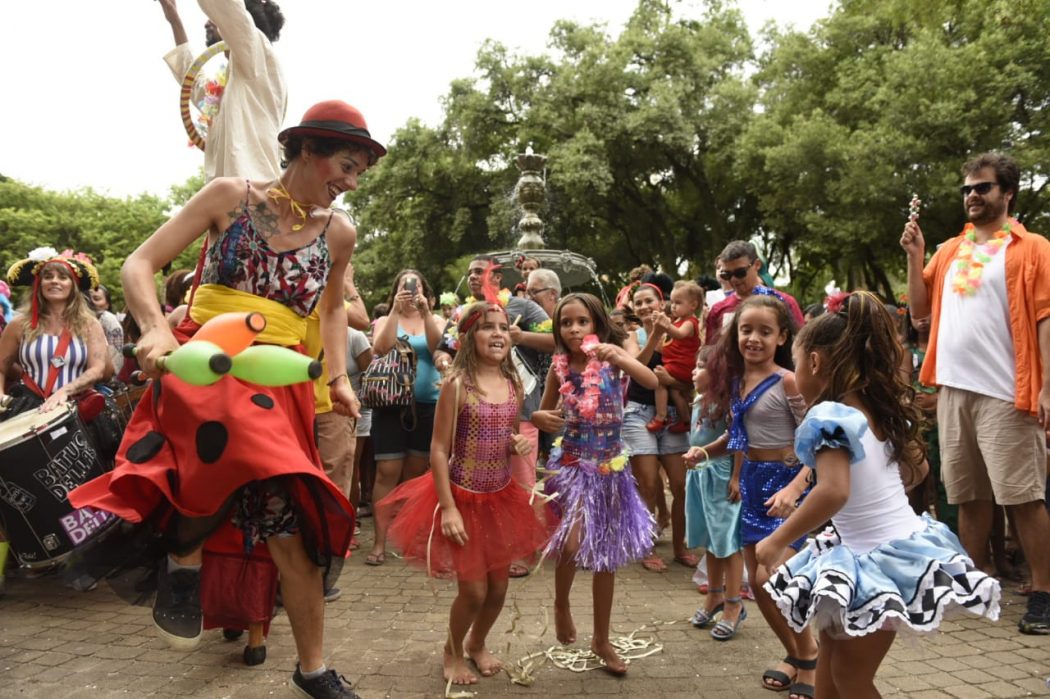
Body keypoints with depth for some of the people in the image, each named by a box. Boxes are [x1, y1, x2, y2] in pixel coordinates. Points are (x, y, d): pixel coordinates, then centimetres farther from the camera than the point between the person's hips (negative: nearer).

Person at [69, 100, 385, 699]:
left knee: (292, 531, 1)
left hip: (280, 384, 3)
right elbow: (139, 266, -2)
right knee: (244, 441, -38)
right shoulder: (230, 196, -1)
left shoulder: (339, 233, 8)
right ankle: (184, 554, -7)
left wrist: (339, 377, 13)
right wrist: (156, 328, -22)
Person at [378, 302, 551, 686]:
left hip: (503, 497, 6)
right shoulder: (456, 384, -15)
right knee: (474, 590, 1)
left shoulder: (514, 384, 2)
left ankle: (477, 644, 43)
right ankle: (453, 651, 31)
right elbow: (439, 450, -15)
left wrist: (520, 443, -7)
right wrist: (448, 508, -19)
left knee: (498, 587, 13)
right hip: (464, 497, -5)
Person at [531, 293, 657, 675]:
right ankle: (561, 603, 14)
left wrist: (620, 358, -43)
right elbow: (545, 414, 8)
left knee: (606, 556, 12)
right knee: (573, 543, -20)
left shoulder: (612, 356, -10)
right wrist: (539, 417, -15)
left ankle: (601, 639, 31)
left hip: (610, 467, 1)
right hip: (571, 465, 0)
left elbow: (652, 381, -27)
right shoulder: (559, 366, -5)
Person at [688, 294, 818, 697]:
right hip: (752, 483, 7)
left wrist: (794, 488, -29)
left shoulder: (787, 382, -16)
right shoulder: (735, 381, 5)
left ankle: (810, 659, 16)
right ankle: (793, 655, 32)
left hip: (785, 483, -7)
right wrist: (705, 452, 2)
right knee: (757, 583, 11)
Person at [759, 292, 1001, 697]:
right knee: (831, 647, 22)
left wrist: (777, 541, -25)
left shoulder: (828, 416, -22)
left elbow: (833, 492, -34)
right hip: (902, 543, 9)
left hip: (879, 559, -9)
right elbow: (917, 468, 16)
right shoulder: (882, 408, 3)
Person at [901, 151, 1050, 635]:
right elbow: (920, 309, 13)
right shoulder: (949, 251, 15)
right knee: (968, 494, 13)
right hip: (954, 389, 6)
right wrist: (914, 255, 3)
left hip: (1005, 393, -5)